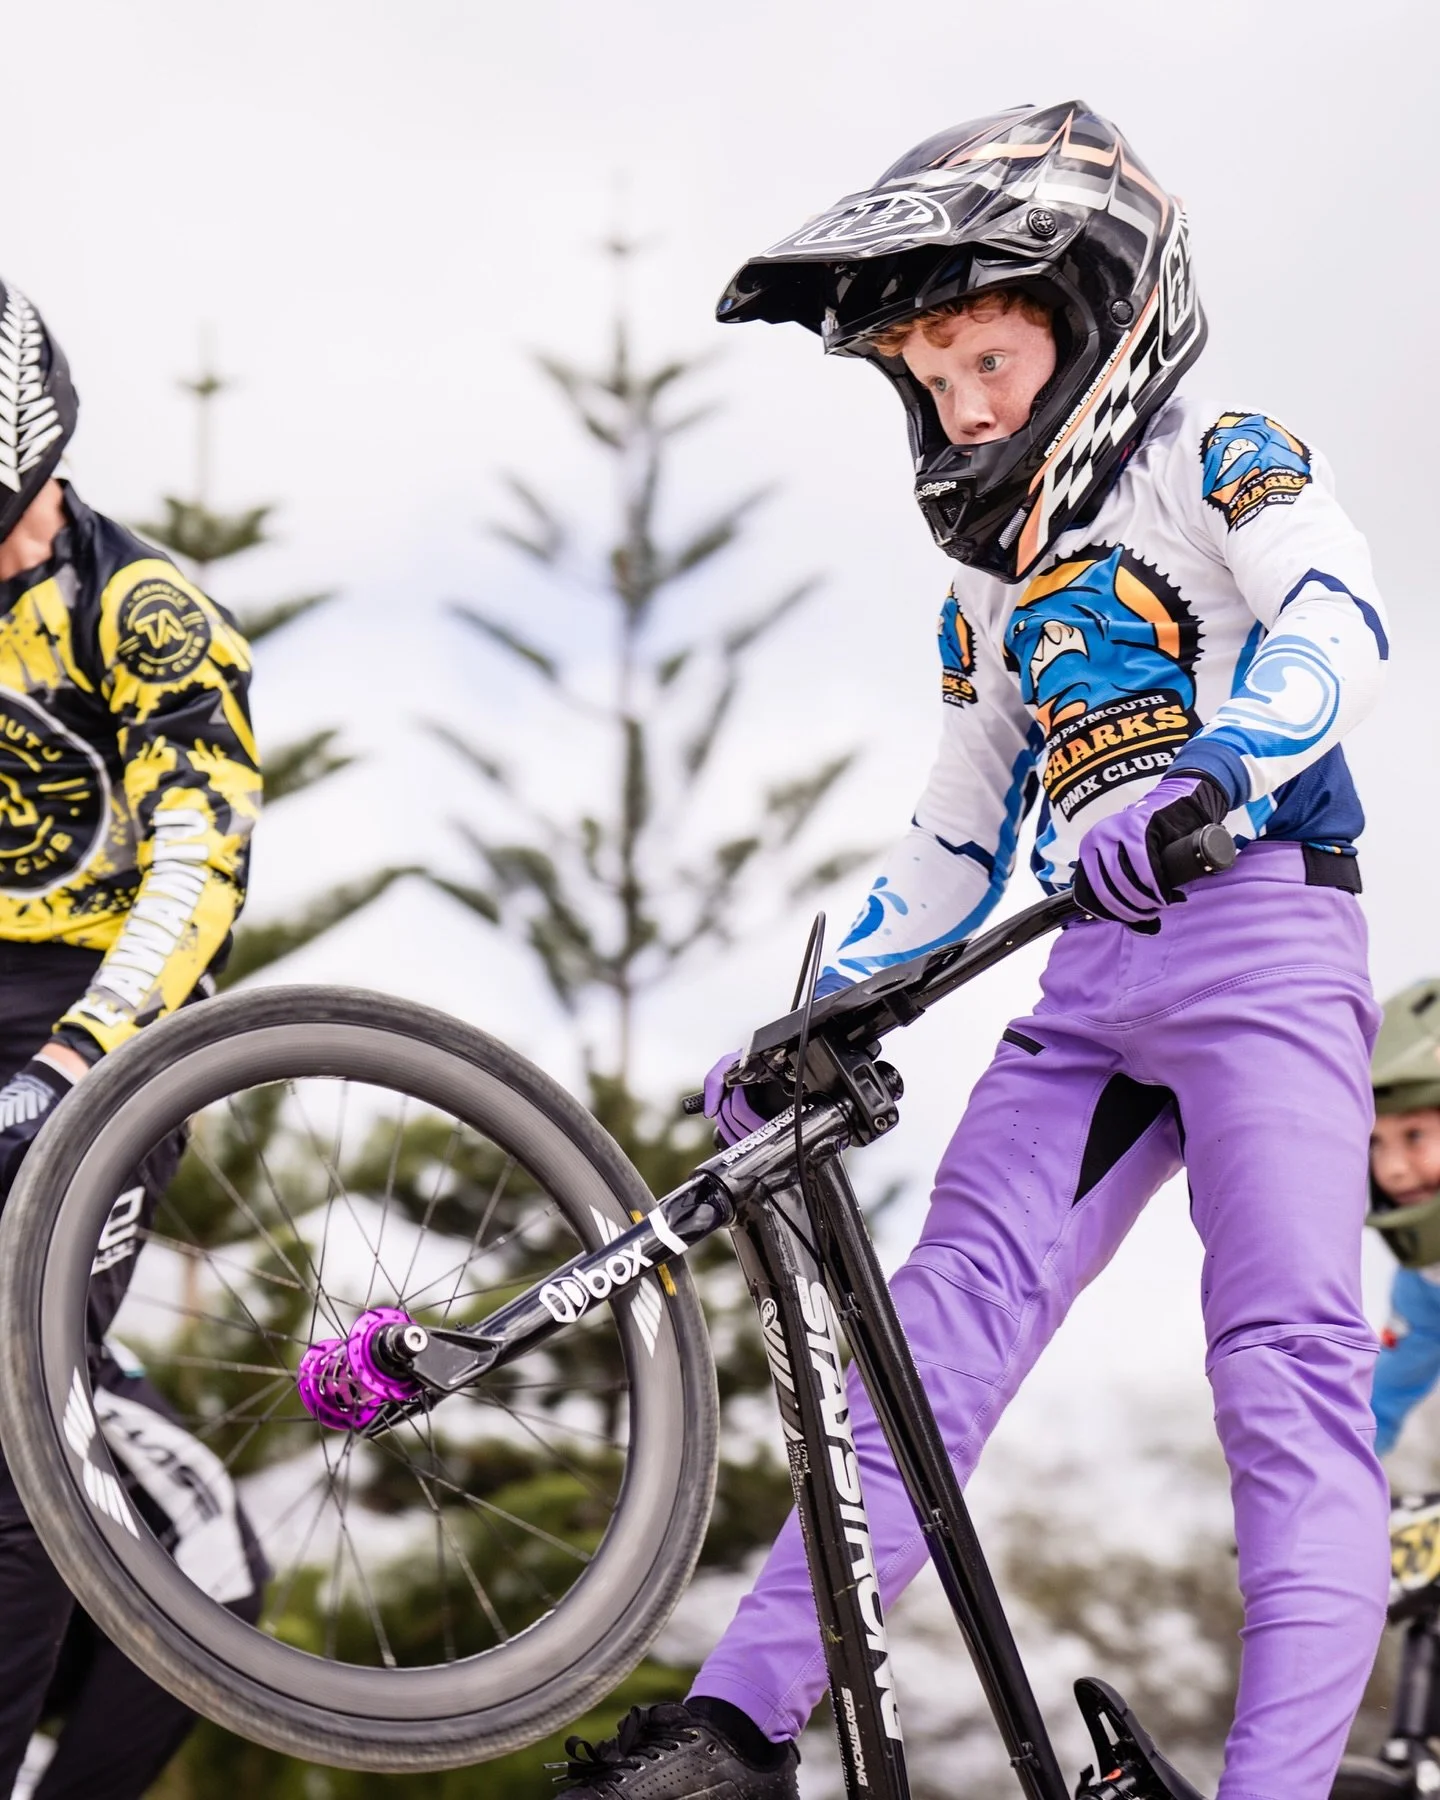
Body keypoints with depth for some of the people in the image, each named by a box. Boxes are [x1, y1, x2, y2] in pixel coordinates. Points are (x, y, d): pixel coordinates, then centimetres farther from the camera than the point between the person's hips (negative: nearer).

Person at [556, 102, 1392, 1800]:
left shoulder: (1216, 459, 3)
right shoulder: (992, 589, 24)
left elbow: (1337, 621, -18)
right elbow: (955, 846, 29)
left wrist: (1211, 770, -38)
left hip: (1260, 920, -7)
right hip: (1092, 971, 7)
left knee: (1286, 1365, -18)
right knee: (938, 1321, -7)